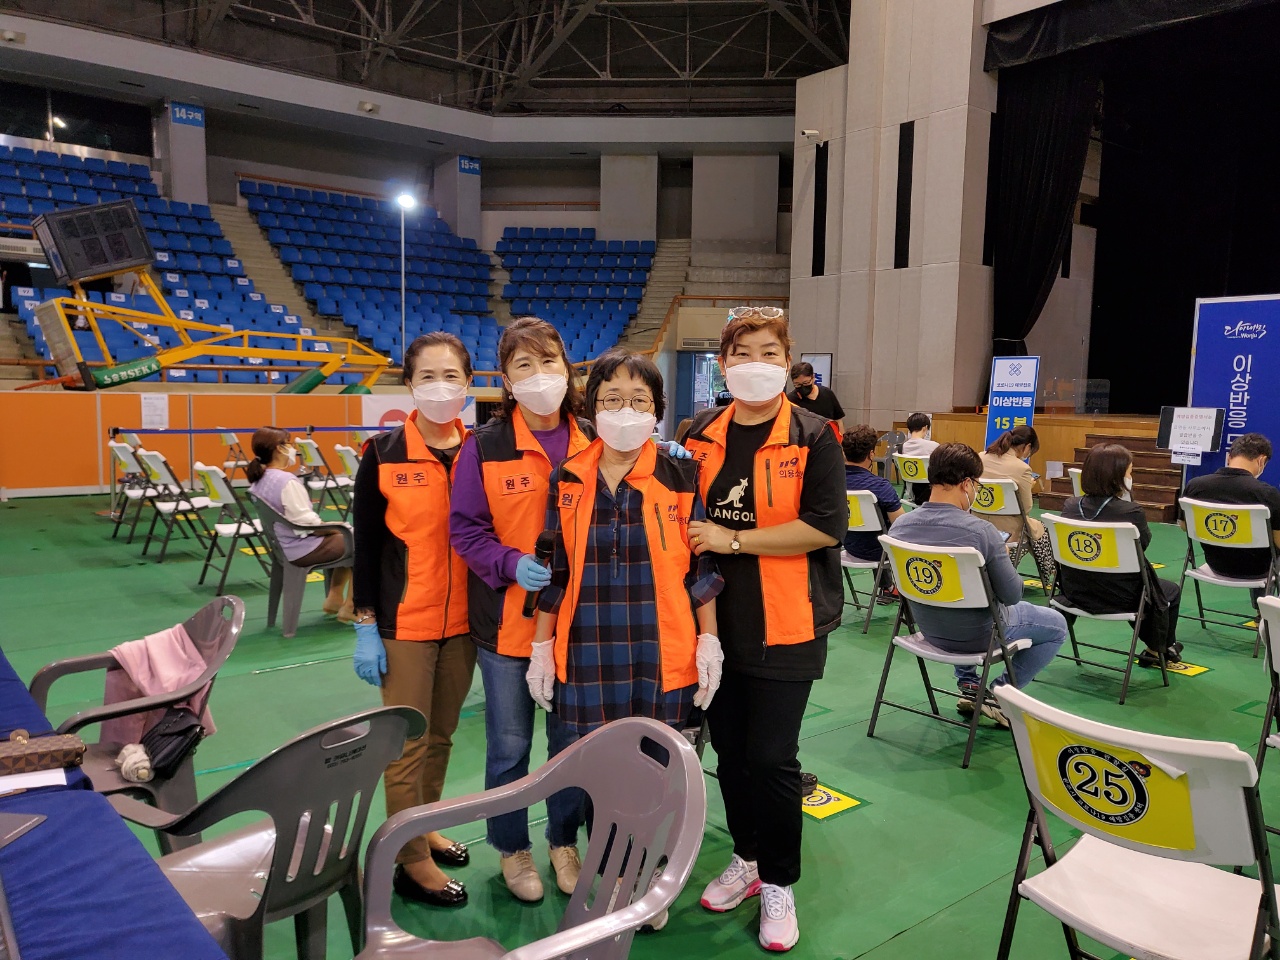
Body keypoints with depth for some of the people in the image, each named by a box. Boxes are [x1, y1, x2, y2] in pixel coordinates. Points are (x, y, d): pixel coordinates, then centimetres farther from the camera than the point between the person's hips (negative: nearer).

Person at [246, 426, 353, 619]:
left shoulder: (259, 479, 5)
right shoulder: (287, 481, -25)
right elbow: (305, 521, -27)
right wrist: (333, 526, -10)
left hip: (283, 546, 10)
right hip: (303, 549, -10)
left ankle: (334, 599, 27)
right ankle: (351, 608, 11)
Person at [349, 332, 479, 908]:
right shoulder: (384, 454, -7)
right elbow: (365, 547, -5)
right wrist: (365, 628, -7)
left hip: (462, 620, 4)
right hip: (403, 623, -3)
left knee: (441, 735, 17)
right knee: (408, 743, 5)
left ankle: (425, 828, 36)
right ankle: (411, 860, 20)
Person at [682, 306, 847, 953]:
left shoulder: (812, 437, -8)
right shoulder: (702, 434, 6)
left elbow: (826, 527, -16)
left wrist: (733, 539, -17)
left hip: (785, 624, -4)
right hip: (717, 617, 5)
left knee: (771, 756, 1)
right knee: (728, 746, 15)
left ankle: (778, 884, 23)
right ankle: (747, 858, 37)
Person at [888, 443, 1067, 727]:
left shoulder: (899, 526, -13)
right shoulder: (981, 531, -29)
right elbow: (1012, 595, -20)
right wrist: (1004, 558, 1)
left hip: (928, 628, 5)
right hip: (976, 636, -5)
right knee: (1057, 625, 19)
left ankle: (969, 685, 31)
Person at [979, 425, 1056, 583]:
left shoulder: (981, 457, -4)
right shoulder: (1021, 468, -20)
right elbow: (1026, 508, -12)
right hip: (1006, 532, -6)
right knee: (1040, 529, 29)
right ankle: (1048, 577, 46)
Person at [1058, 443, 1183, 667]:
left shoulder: (1070, 506, -7)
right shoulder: (1132, 512, -22)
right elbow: (1144, 543, -2)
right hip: (1119, 597, -6)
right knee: (1171, 590, 28)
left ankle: (1159, 646, 53)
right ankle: (1156, 650, 46)